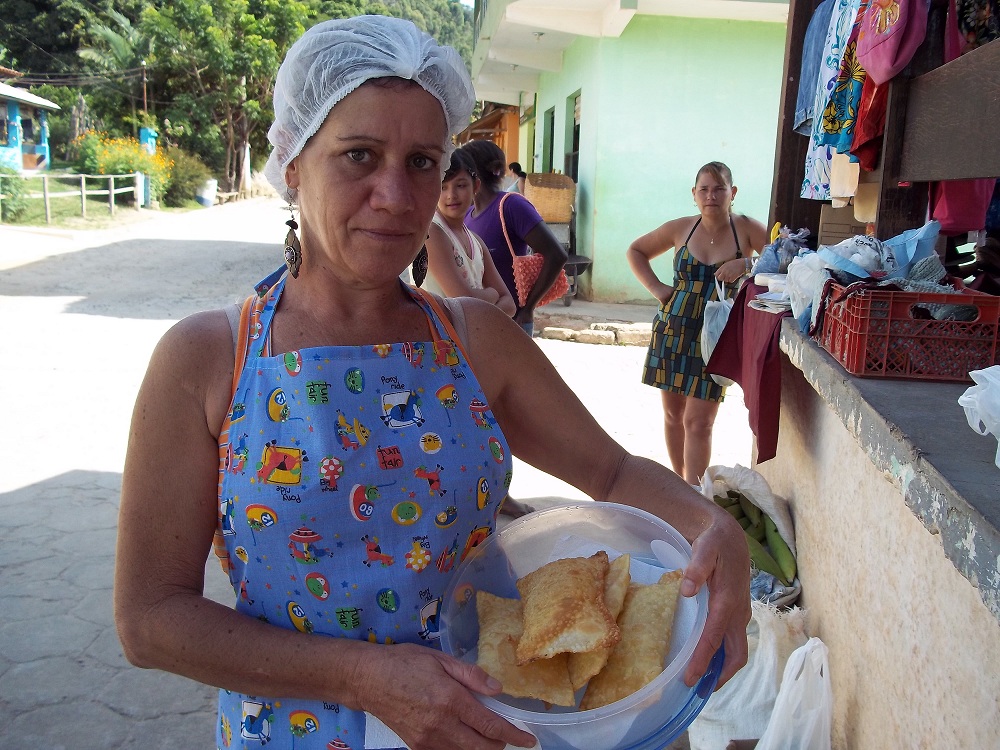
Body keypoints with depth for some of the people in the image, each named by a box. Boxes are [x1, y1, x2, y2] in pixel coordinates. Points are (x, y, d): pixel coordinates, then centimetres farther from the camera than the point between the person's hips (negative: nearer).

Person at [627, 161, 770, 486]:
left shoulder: (746, 228, -6)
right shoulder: (681, 228, 1)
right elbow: (635, 251, 14)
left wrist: (748, 264, -24)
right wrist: (656, 288, 2)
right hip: (672, 330, 3)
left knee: (698, 421, -5)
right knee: (673, 413, 13)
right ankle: (680, 481, 31)